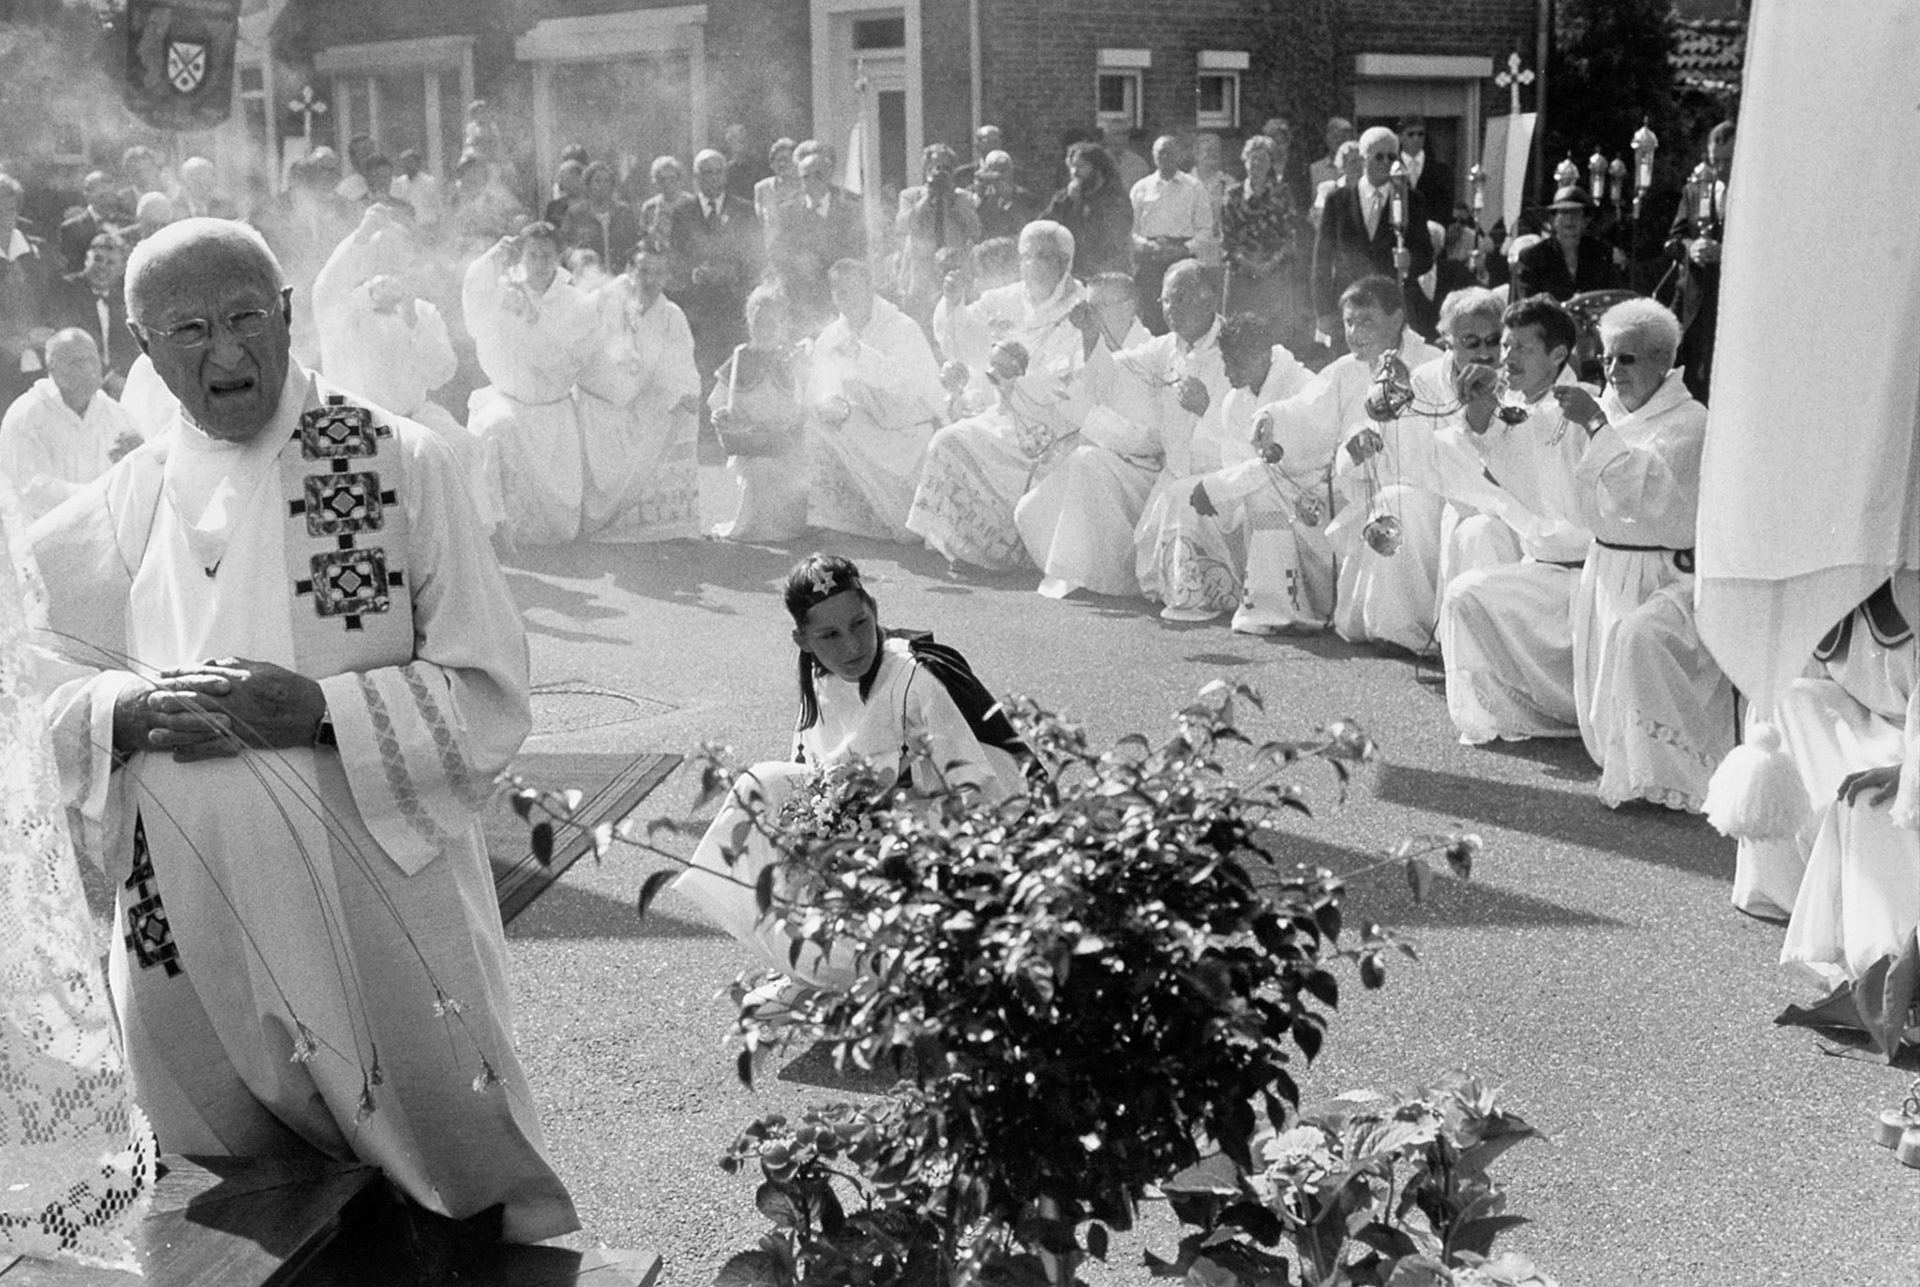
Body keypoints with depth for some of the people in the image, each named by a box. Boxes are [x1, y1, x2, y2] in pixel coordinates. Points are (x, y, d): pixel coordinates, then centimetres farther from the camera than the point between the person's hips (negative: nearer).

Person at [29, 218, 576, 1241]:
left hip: (378, 896, -3)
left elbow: (490, 690, -7)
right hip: (188, 918, 3)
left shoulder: (399, 464, -5)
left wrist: (317, 708, -21)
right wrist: (127, 714, -14)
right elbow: (54, 691, 9)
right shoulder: (121, 507, 6)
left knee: (447, 1154, 3)